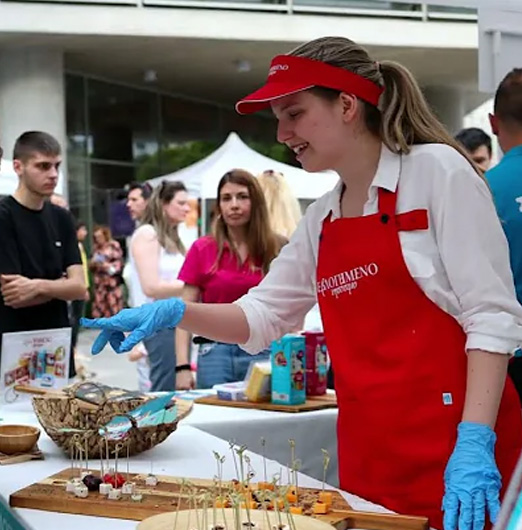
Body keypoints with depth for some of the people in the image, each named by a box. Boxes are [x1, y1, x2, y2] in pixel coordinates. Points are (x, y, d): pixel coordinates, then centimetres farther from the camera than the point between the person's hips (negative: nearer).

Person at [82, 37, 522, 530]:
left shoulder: (435, 170, -7)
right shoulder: (321, 220, 13)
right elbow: (262, 316, 18)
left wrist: (475, 442, -21)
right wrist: (173, 313, 1)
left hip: (449, 448, -6)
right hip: (367, 453, 6)